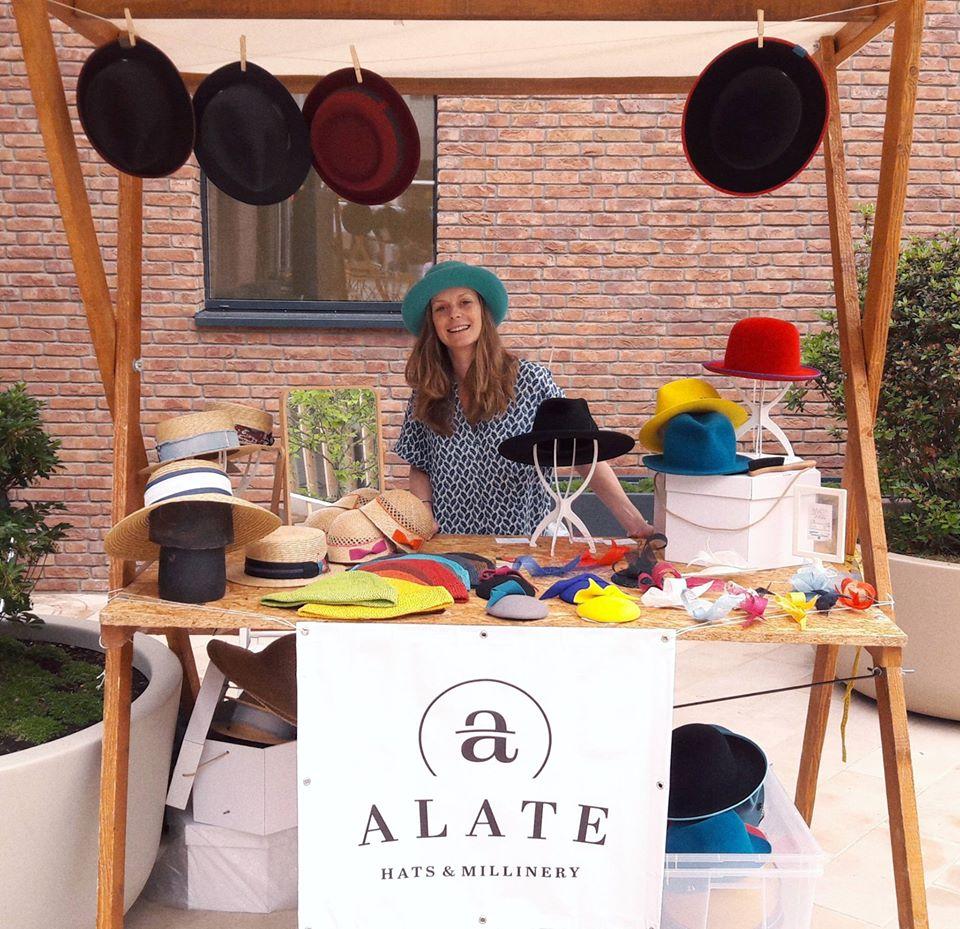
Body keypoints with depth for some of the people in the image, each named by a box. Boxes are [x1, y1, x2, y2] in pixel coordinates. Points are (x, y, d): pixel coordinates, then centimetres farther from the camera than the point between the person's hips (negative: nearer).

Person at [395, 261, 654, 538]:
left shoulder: (531, 380, -3)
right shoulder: (425, 394, 7)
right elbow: (419, 469, 14)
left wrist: (634, 522, -16)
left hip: (525, 542, -2)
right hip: (448, 548, 3)